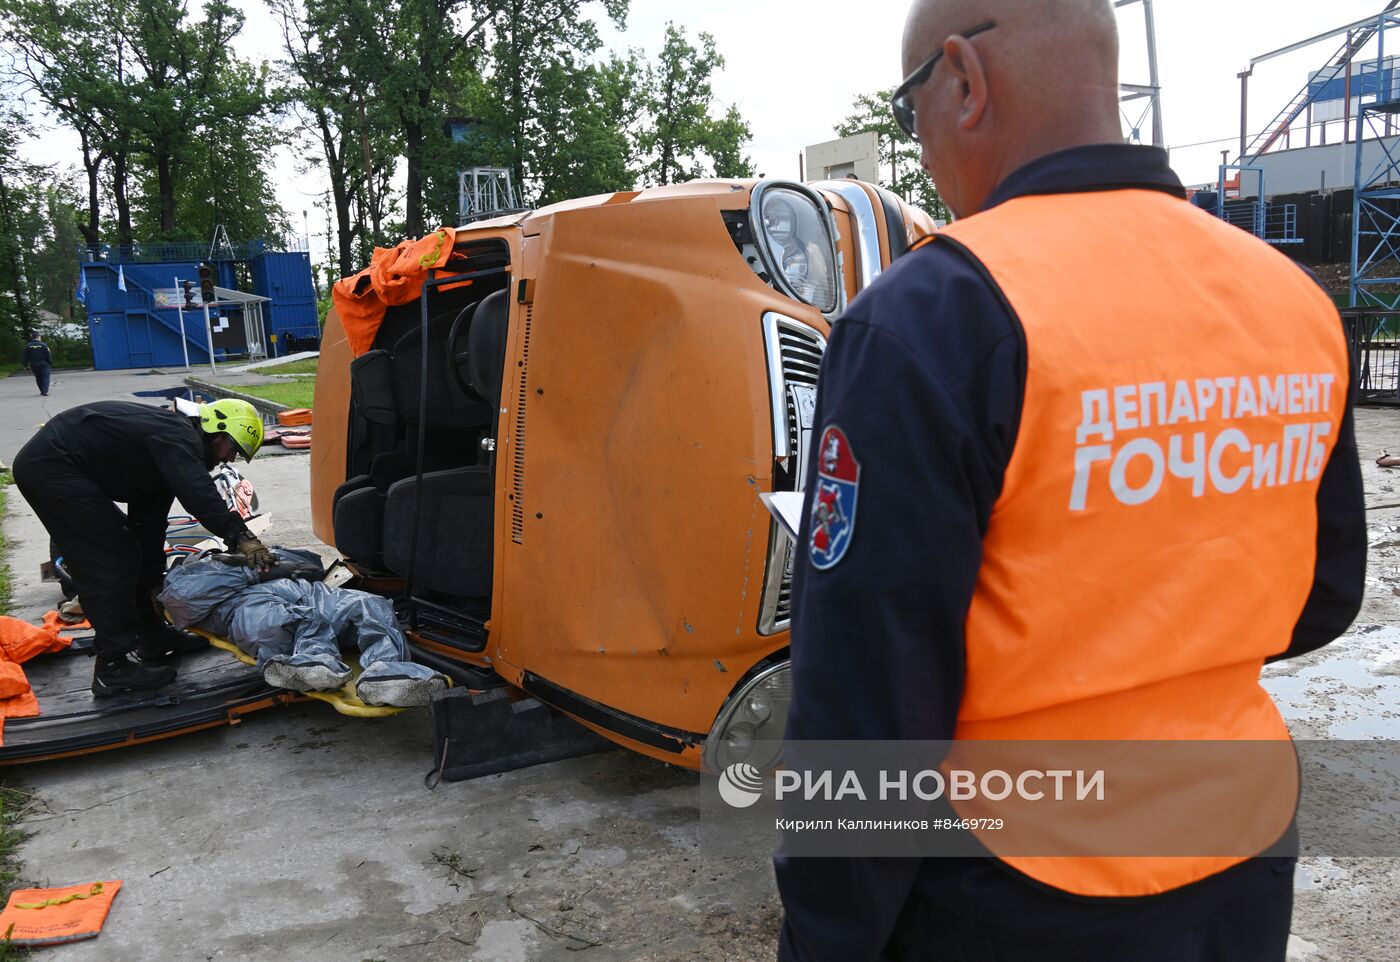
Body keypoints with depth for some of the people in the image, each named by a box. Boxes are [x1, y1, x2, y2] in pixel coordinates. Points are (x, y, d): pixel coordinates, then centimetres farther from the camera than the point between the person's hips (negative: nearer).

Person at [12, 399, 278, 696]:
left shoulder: (169, 449, 14)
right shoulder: (177, 435, -17)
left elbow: (148, 523, 17)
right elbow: (199, 494, -35)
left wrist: (154, 584, 17)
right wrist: (240, 537, -40)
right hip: (52, 467, -11)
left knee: (127, 552, 15)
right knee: (108, 562, -9)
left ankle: (153, 638, 25)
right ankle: (114, 667, -4)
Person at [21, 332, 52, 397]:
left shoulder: (28, 346, 3)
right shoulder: (43, 345, -8)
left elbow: (25, 357, 5)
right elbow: (49, 356, -7)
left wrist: (26, 365, 11)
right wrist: (51, 364, 3)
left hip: (34, 365, 4)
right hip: (44, 364, -4)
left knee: (38, 378, 16)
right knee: (45, 378, -2)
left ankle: (42, 391, 21)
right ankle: (44, 391, -13)